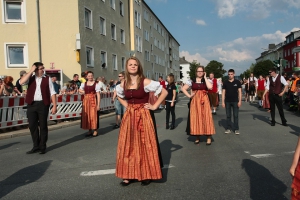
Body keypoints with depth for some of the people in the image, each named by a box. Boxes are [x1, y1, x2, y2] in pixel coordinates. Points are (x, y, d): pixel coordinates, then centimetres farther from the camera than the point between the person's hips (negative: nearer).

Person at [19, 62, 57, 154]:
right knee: (32, 126, 7)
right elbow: (21, 82, -13)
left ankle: (42, 147, 14)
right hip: (31, 104, 2)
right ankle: (36, 146, 20)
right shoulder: (30, 79, 8)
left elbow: (52, 93, 1)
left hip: (43, 104, -2)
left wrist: (54, 106, -6)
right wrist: (31, 71, -10)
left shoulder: (47, 79, 4)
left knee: (43, 126, 4)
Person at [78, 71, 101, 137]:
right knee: (87, 116, 7)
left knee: (94, 115, -4)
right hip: (86, 101, 5)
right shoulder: (84, 83, 10)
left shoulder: (96, 84, -5)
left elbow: (98, 95, -8)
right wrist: (83, 92, 6)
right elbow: (80, 90, 28)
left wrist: (98, 104, -13)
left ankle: (95, 131, 6)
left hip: (93, 101, -5)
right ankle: (90, 131, 17)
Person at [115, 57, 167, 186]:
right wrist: (126, 106, 10)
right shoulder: (123, 84, 5)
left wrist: (154, 106, -8)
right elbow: (119, 96, 26)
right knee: (128, 145, 6)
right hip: (129, 116, 5)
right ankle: (129, 175, 17)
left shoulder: (145, 82, -9)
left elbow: (164, 92, -8)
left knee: (145, 145, 2)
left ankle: (146, 174, 15)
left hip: (144, 116, -4)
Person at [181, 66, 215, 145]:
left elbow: (210, 87, -15)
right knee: (195, 118, 3)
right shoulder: (191, 81, 6)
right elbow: (183, 89, 6)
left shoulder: (206, 81, 6)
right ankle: (197, 137, 15)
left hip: (204, 102, -1)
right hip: (195, 102, 1)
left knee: (206, 118, -4)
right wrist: (189, 96, -5)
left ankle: (209, 137, 3)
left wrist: (205, 77, -7)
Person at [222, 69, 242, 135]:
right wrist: (223, 102, 0)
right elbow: (223, 92, 5)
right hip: (227, 101, 1)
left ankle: (236, 129, 8)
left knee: (235, 115, 1)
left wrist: (240, 101, -6)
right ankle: (228, 129, 14)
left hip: (235, 101, -1)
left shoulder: (237, 82, 1)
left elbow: (239, 92, 1)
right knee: (228, 115, 6)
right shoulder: (225, 82, 4)